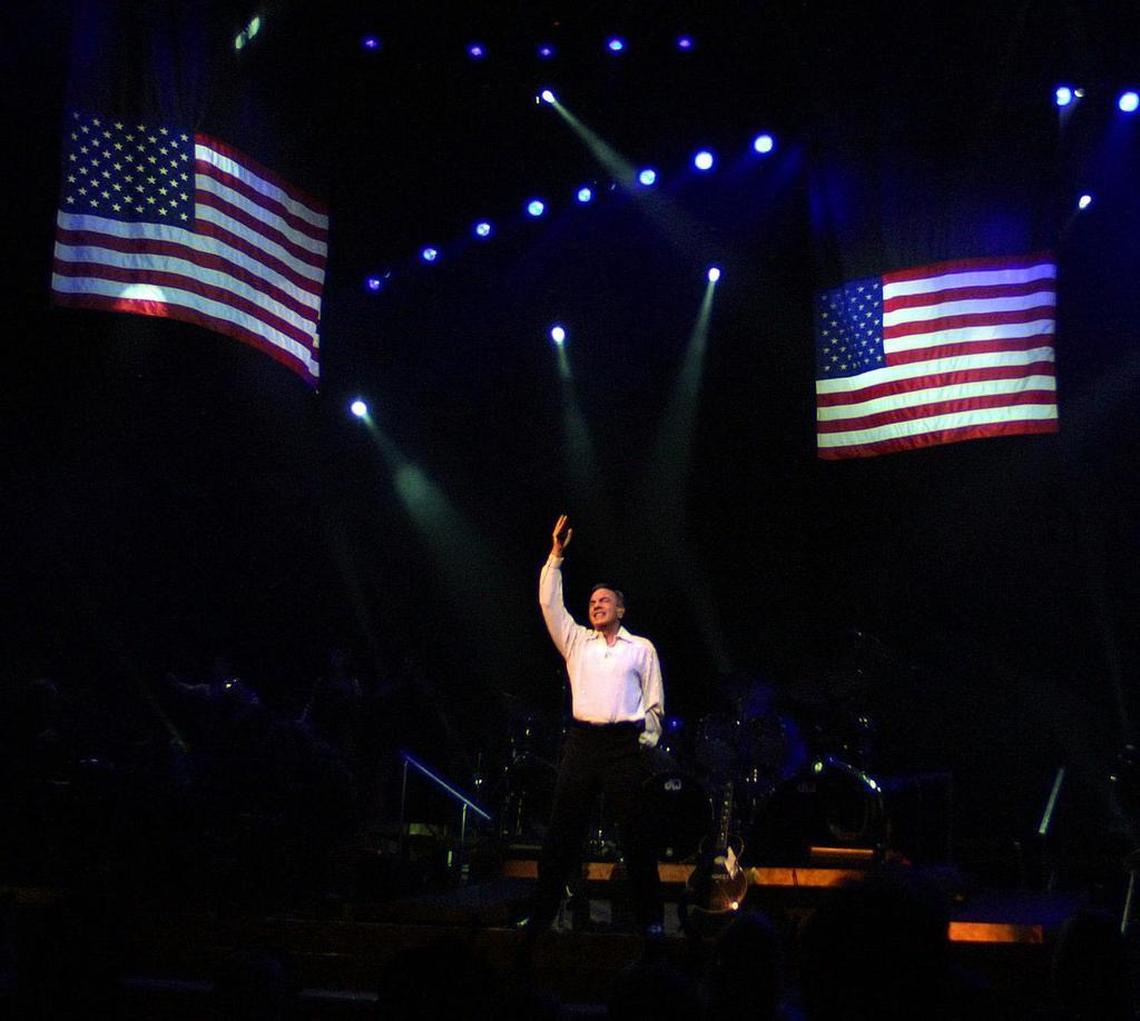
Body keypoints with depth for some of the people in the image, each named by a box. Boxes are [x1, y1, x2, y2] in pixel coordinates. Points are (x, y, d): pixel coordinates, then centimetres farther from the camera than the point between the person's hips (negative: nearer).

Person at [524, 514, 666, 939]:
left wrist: (648, 740, -4)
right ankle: (541, 913, 3)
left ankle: (649, 917, 3)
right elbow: (549, 603, 9)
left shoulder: (641, 648, 11)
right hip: (582, 741, 2)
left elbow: (654, 700, 8)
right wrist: (556, 555, 6)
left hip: (626, 744, -2)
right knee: (562, 831, 0)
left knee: (637, 833, -3)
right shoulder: (576, 641, 16)